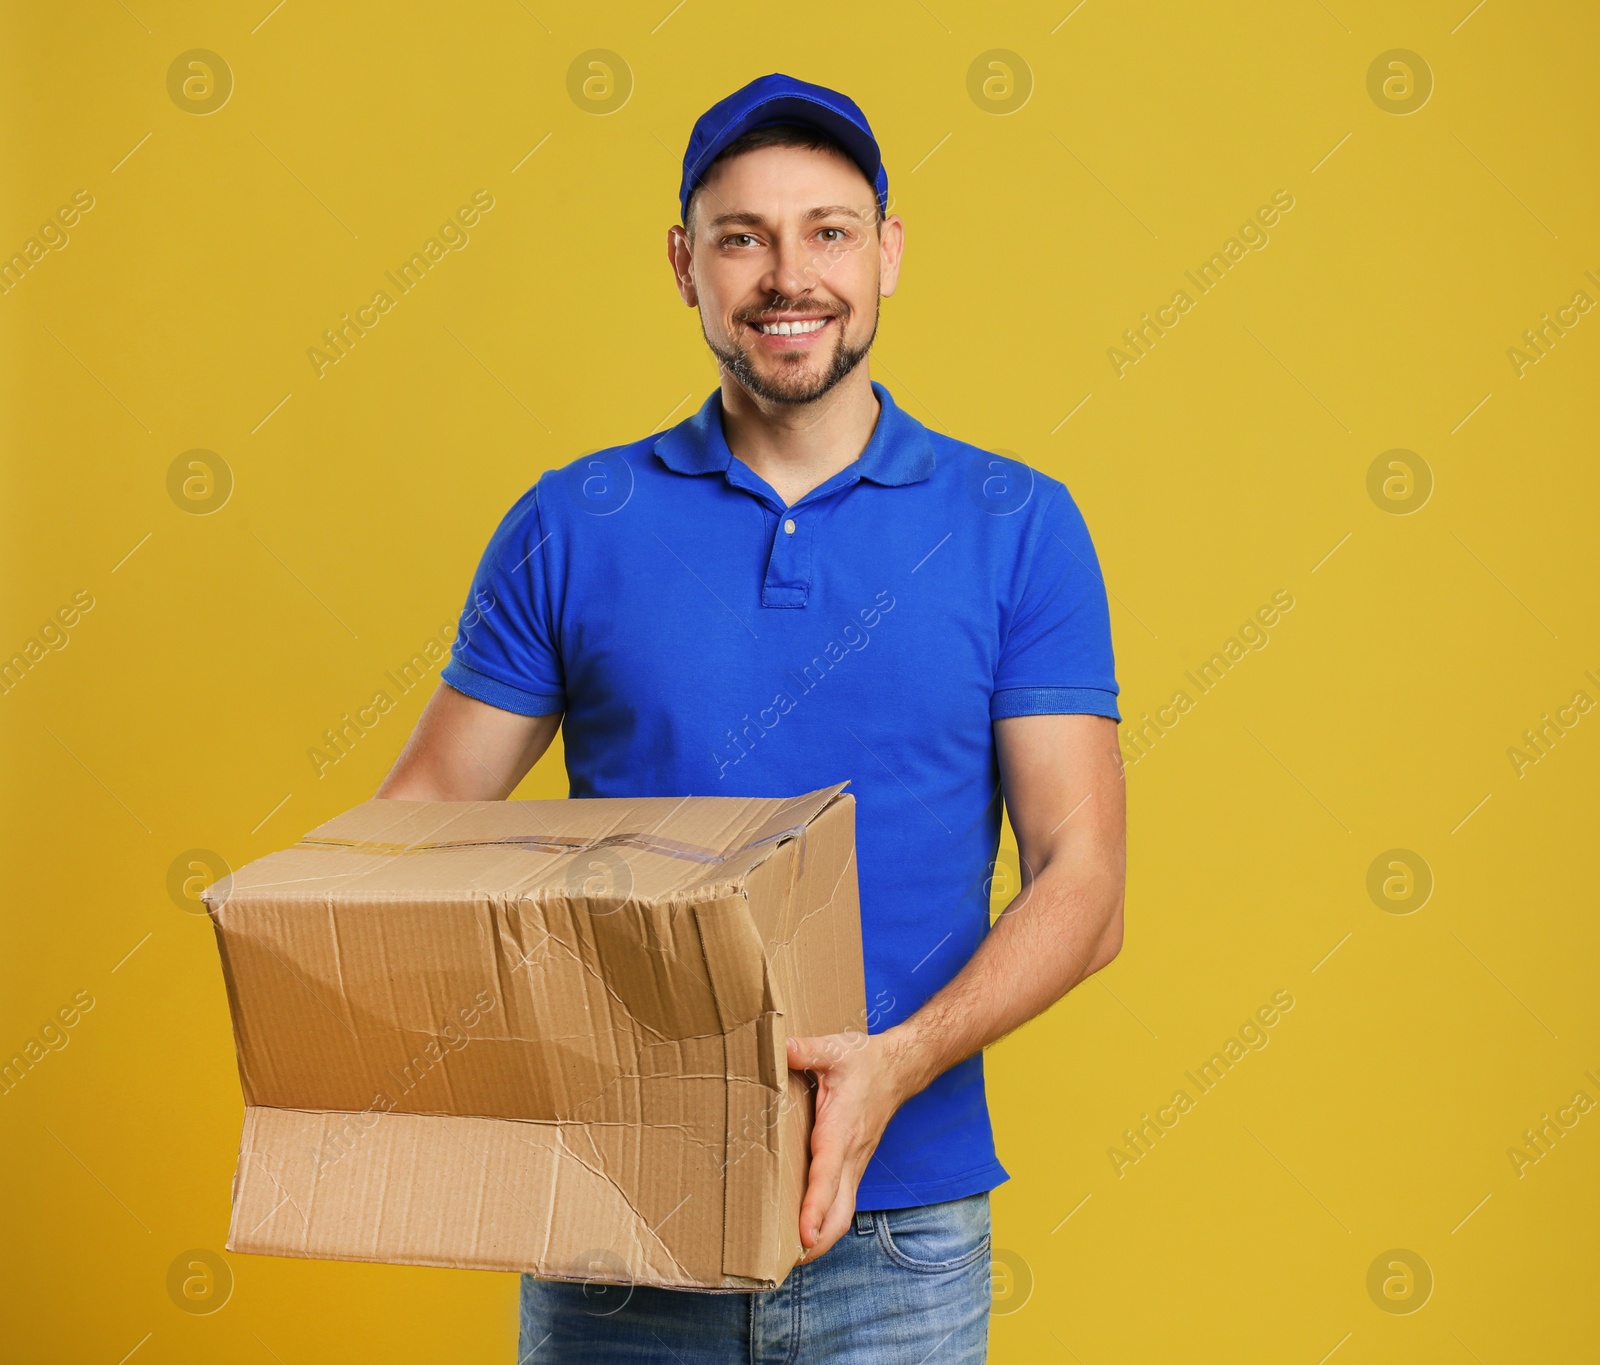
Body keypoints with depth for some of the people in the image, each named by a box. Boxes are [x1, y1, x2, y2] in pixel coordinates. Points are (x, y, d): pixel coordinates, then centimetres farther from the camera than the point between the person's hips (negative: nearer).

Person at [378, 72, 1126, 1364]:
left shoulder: (1018, 527, 0)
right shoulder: (572, 528, 2)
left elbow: (1082, 880, -5)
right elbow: (421, 813, 4)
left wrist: (899, 1063, -20)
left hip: (896, 1223, 0)